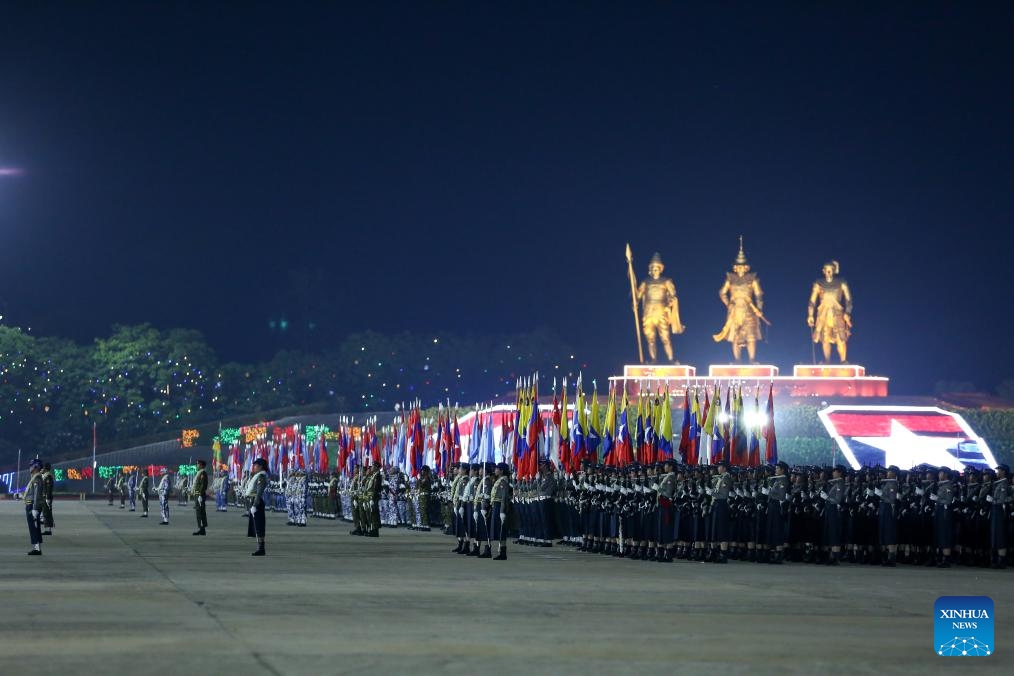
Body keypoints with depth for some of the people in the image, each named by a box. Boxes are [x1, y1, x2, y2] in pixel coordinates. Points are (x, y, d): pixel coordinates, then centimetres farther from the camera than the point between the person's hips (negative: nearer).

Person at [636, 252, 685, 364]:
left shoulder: (666, 281, 10)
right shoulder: (646, 282, 15)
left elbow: (673, 295, 2)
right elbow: (638, 295, 12)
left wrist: (671, 301, -15)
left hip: (662, 313, -2)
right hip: (648, 314, 2)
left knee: (665, 338, -10)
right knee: (650, 339, 0)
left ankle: (671, 360, -9)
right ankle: (653, 361, 6)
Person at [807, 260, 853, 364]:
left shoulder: (841, 283, 6)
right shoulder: (818, 284, 8)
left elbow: (848, 299, 4)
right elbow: (812, 301, 7)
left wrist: (847, 313, -7)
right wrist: (810, 315, 0)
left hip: (837, 313, -1)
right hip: (823, 314, 2)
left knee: (841, 338, -13)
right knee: (825, 338, -3)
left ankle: (843, 361, -15)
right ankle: (826, 361, 2)